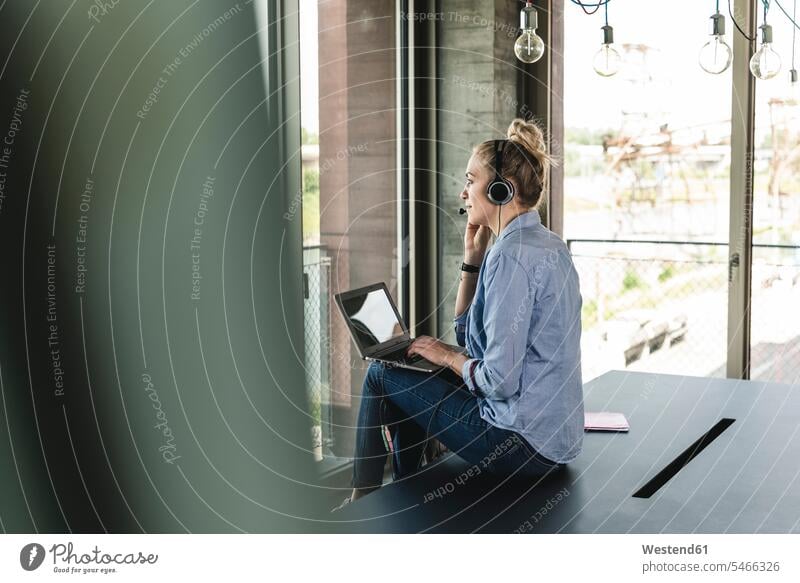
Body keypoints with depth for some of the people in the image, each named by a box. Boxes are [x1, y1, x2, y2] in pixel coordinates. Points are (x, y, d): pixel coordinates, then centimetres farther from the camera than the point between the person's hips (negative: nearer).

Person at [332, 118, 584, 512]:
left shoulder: (512, 255, -21)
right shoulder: (548, 245, 10)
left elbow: (500, 380, -25)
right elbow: (470, 333, 15)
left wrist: (450, 357, -6)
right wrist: (474, 257, 6)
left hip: (525, 445, -10)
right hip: (555, 433, 10)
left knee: (381, 376, 3)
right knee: (407, 379, 23)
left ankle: (361, 503, 18)